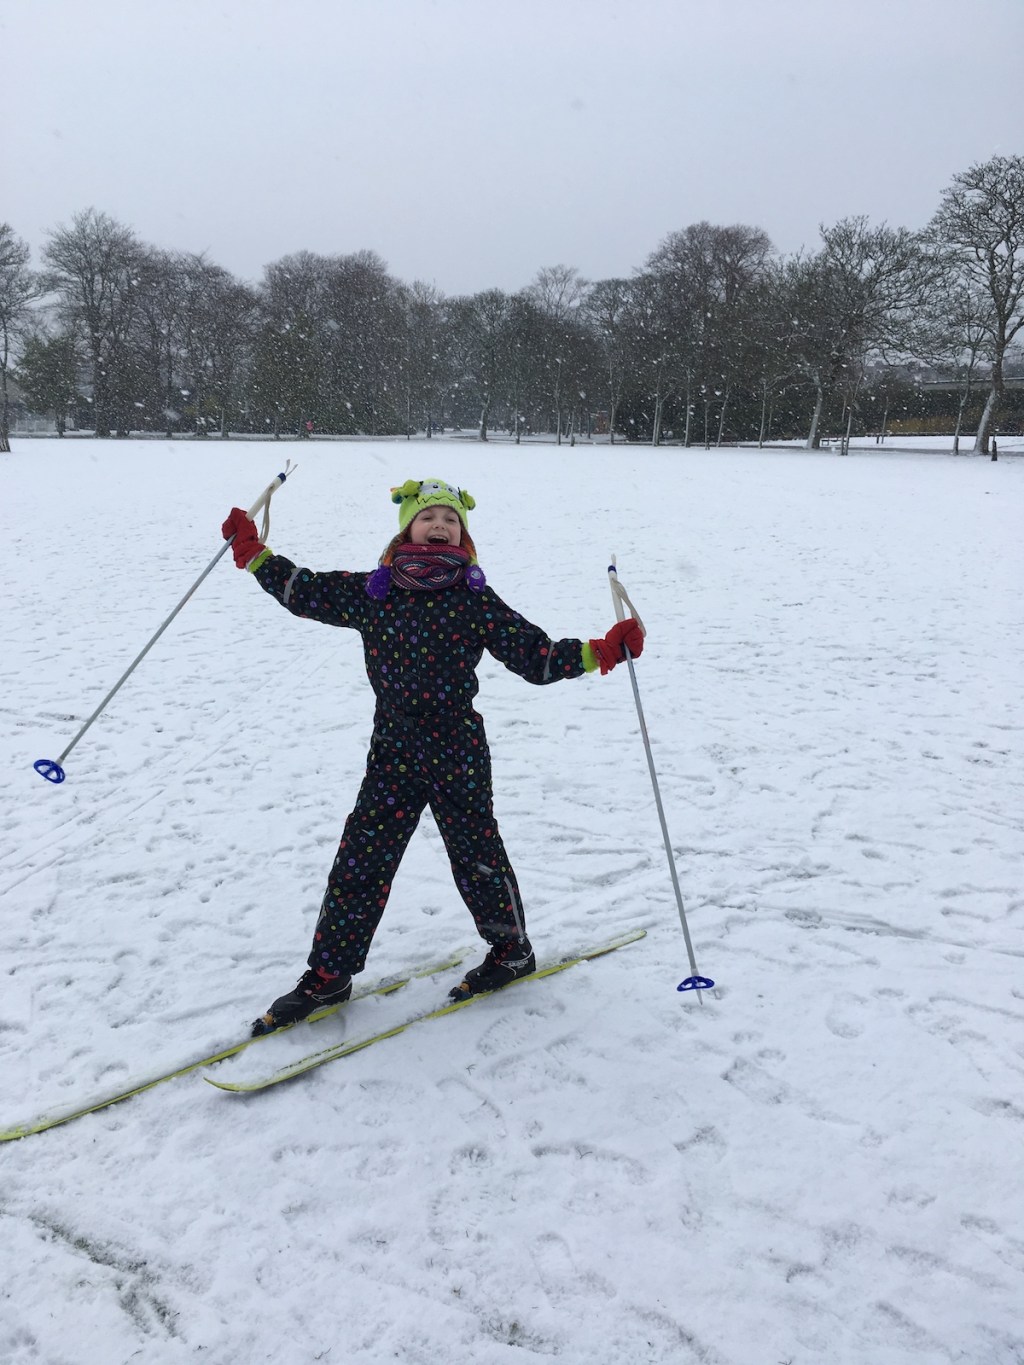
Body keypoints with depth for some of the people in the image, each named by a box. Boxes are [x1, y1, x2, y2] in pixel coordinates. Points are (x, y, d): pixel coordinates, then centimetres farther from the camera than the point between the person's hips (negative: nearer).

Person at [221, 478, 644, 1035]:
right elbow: (303, 592, 11)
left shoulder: (476, 601, -4)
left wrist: (604, 650, -14)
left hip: (458, 752, -2)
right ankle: (328, 974, 19)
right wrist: (250, 549, 7)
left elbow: (536, 657, -4)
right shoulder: (371, 592, 3)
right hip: (393, 753, 3)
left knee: (476, 856, 8)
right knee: (360, 860, 4)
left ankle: (513, 949, 33)